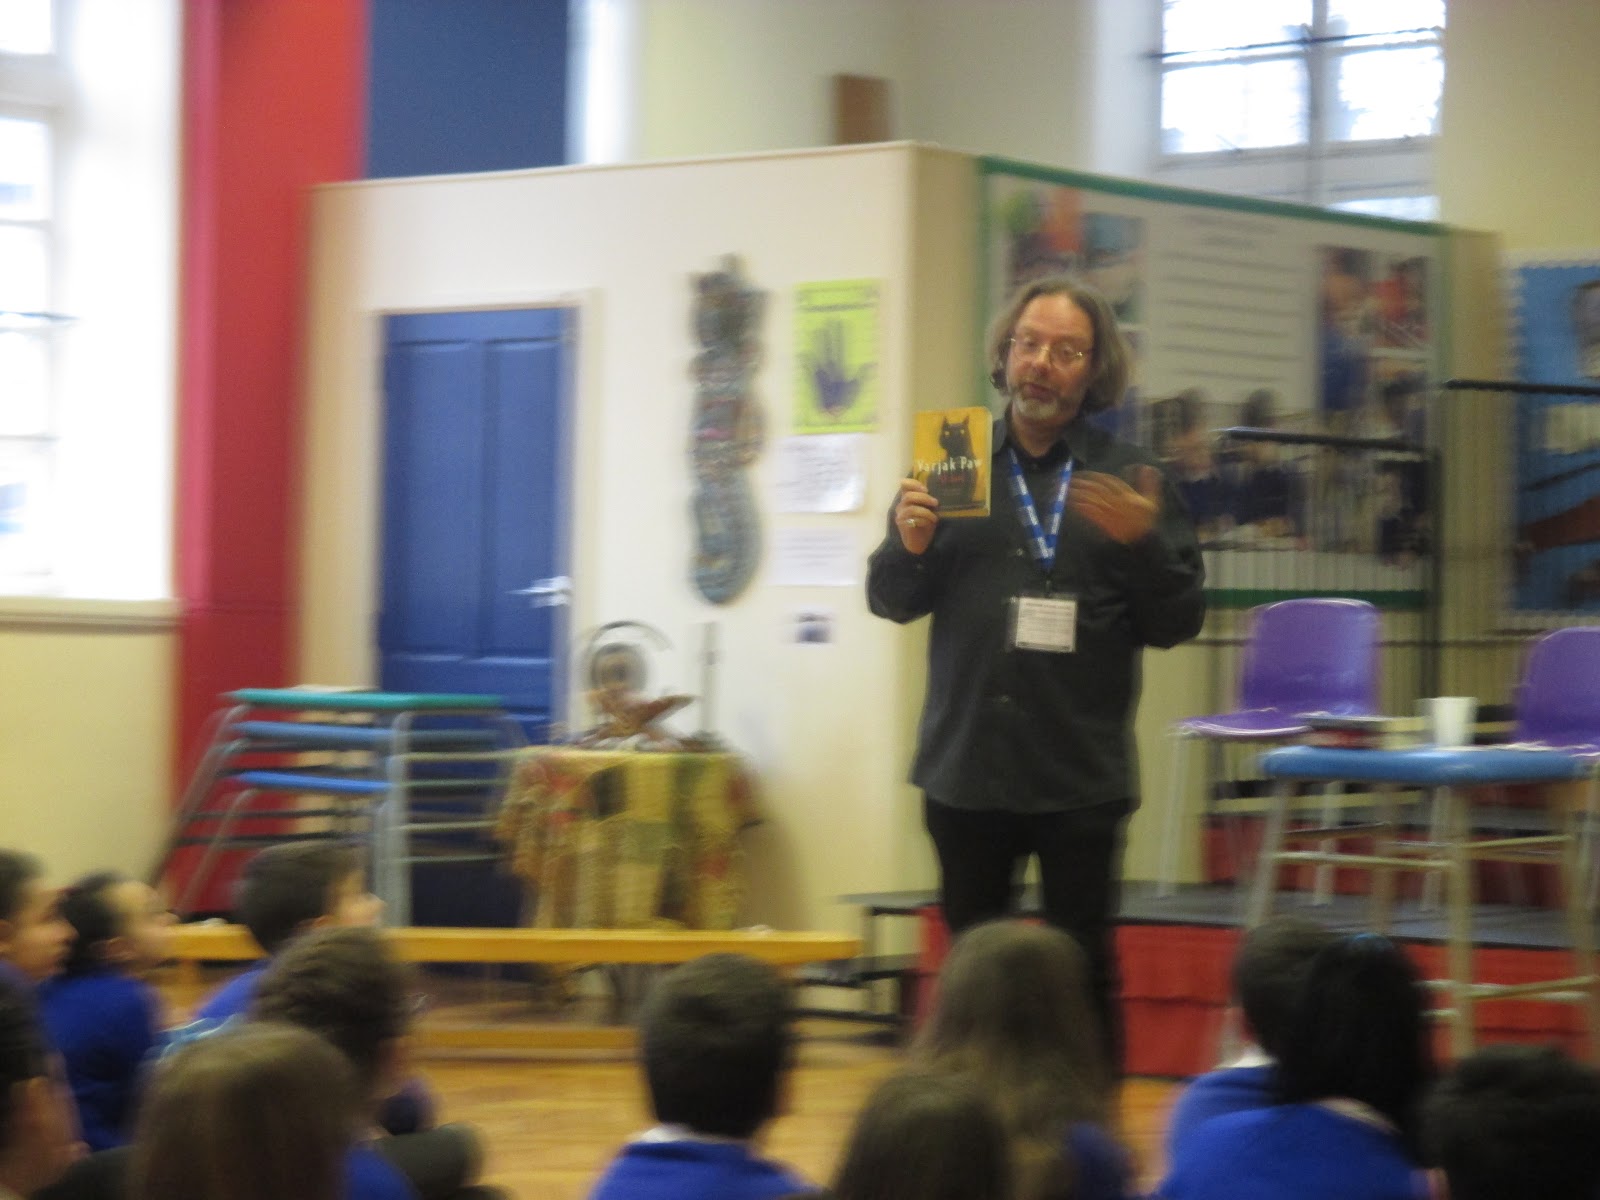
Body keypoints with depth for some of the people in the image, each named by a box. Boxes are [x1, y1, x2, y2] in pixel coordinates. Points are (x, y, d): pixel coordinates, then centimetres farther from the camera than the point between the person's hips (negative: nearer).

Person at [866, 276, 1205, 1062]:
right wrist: (908, 547, -11)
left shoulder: (1127, 480, 3)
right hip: (965, 768, 2)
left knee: (1082, 969, 1)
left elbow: (1177, 623, 1)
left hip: (1080, 778, -2)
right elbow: (891, 601, 10)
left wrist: (1144, 544, -16)